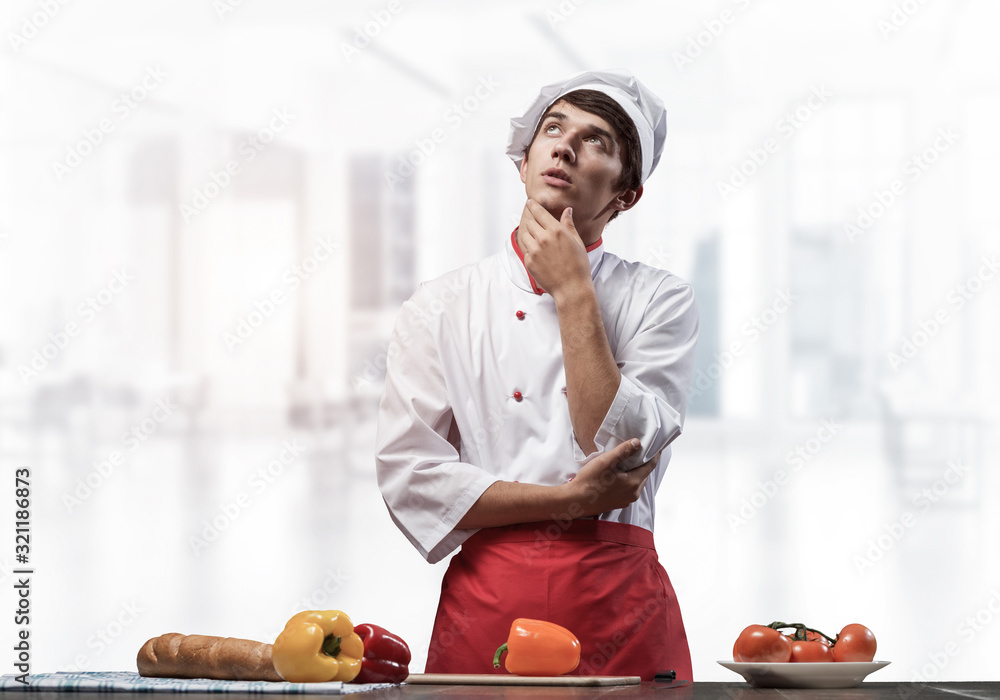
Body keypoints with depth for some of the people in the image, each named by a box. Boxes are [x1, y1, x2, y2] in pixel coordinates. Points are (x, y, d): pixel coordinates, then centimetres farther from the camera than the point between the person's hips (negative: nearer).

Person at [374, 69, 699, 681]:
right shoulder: (442, 306, 5)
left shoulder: (661, 301, 4)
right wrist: (571, 499, -10)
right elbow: (408, 474, -3)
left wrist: (573, 291, -8)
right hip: (488, 601, 0)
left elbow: (620, 450, -10)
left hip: (620, 604, 0)